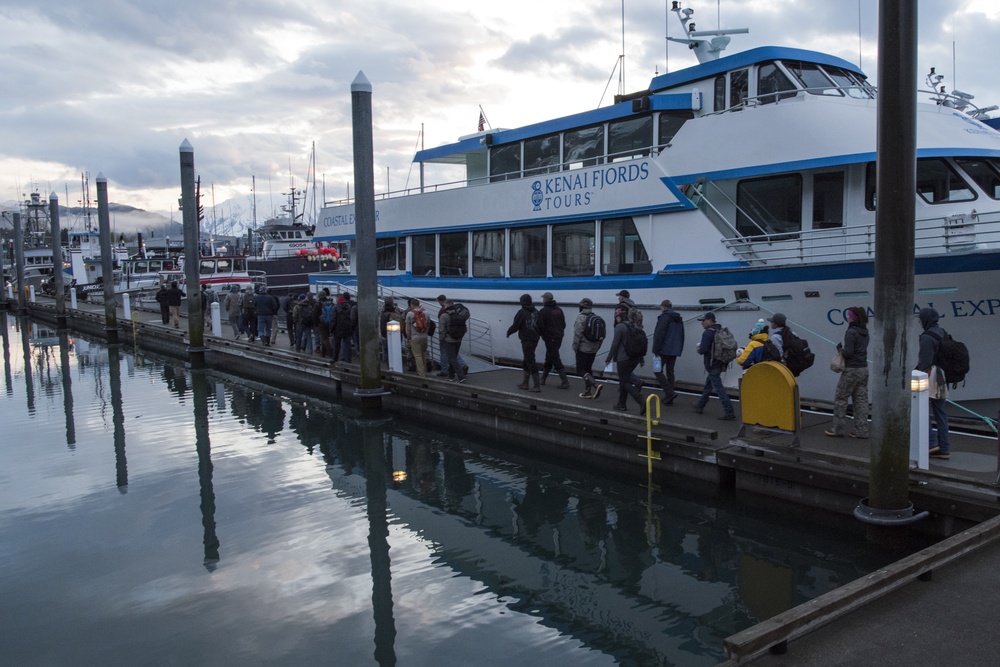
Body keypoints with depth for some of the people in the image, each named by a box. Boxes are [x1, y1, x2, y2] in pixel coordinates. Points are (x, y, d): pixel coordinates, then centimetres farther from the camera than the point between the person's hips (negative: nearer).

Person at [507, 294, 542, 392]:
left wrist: (508, 332, 7)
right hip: (535, 339, 7)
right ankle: (525, 383, 25)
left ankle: (537, 386, -7)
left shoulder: (522, 312, -13)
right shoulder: (536, 312, 6)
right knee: (526, 362, 19)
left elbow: (515, 326, -11)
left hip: (526, 340, -7)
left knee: (531, 362, -6)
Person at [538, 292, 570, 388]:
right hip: (559, 337, 8)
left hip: (550, 338, -8)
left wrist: (540, 334, 3)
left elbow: (540, 326, -14)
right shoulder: (559, 309, 10)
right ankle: (543, 378, 28)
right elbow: (563, 323, 14)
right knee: (549, 358, 19)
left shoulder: (543, 311, -13)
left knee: (556, 360, -6)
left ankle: (565, 382, -11)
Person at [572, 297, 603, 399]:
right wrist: (597, 347, 17)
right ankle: (587, 391, 17)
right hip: (593, 349, 7)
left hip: (583, 348, -7)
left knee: (581, 369, 0)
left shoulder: (580, 318, -13)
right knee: (588, 369, 16)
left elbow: (577, 334, -17)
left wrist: (575, 347, -7)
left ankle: (595, 385, -18)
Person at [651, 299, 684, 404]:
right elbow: (682, 336, 22)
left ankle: (670, 392, -14)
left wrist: (655, 349, -14)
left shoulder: (664, 317, -10)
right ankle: (668, 399, 13)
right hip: (674, 351, 8)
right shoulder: (679, 319, 18)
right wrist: (679, 350, 23)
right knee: (670, 372, 12)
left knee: (657, 371, -2)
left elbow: (659, 335, -17)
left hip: (664, 350, -8)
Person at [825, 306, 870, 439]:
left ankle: (838, 429, 6)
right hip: (864, 369, 8)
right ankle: (861, 431, 10)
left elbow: (848, 352, -21)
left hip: (852, 370, -8)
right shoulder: (864, 332, 10)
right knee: (861, 400, 9)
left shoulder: (851, 332, -16)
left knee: (840, 398, 2)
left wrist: (840, 348, -3)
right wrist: (843, 348, 8)